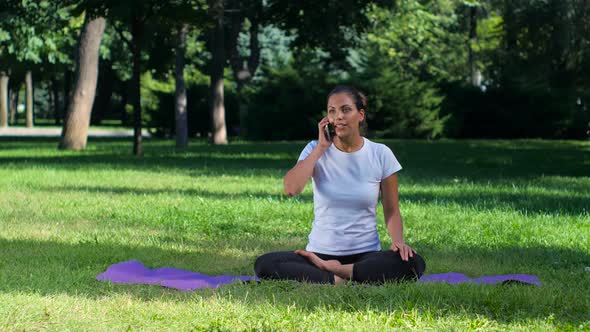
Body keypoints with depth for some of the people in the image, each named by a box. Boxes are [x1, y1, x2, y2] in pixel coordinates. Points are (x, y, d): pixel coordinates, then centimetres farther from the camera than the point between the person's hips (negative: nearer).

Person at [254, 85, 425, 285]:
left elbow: (391, 211, 5)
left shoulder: (381, 154, 0)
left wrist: (398, 241, -16)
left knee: (412, 263, -32)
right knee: (264, 265, -27)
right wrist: (321, 148, -11)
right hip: (320, 251, 0)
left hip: (366, 254, 0)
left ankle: (330, 270, -19)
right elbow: (291, 189, -19)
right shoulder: (315, 150, 0)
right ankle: (338, 280, -25)